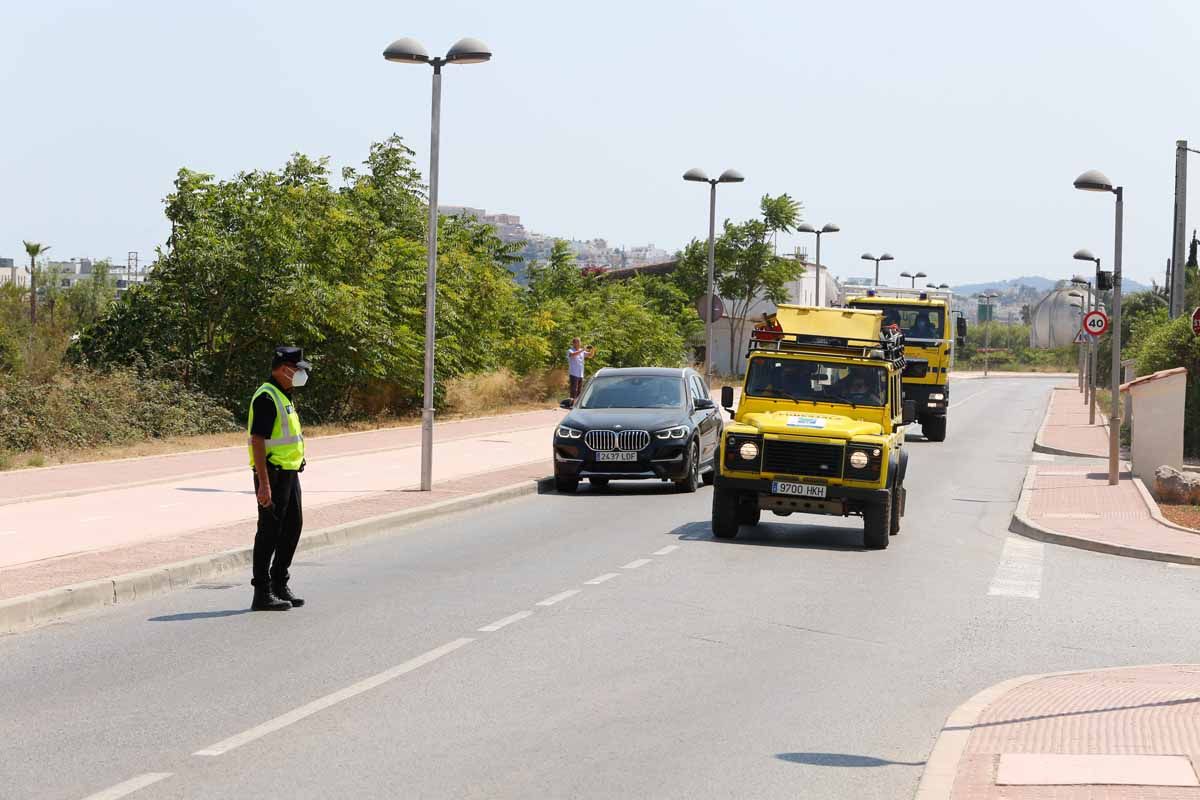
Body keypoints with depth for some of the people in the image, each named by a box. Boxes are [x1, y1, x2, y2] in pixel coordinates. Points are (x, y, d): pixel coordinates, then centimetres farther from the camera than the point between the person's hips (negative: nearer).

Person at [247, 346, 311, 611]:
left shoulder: (283, 396, 16)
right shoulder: (266, 397, -16)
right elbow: (258, 440, -21)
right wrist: (264, 484, -25)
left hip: (289, 472, 10)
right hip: (272, 473, -10)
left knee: (293, 526, 14)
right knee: (269, 532, -5)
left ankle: (279, 585, 24)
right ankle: (262, 594, 1)